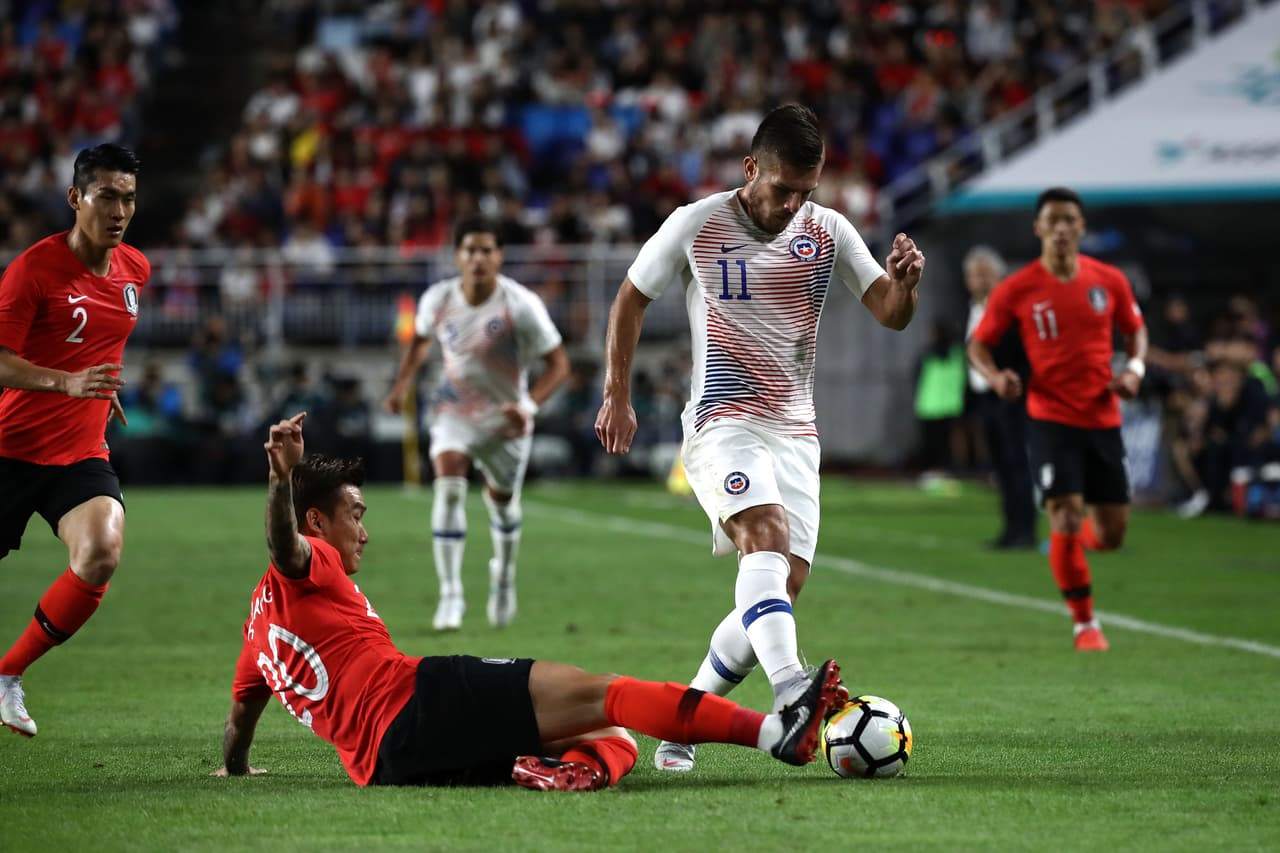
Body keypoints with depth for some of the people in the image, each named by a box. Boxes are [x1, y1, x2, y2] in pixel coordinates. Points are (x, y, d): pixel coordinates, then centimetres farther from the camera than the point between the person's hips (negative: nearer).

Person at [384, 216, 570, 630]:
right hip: (455, 410, 1)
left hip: (507, 420, -1)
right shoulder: (438, 299, -12)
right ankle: (450, 595, -22)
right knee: (447, 486, -24)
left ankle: (504, 573, 49)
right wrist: (402, 384, 0)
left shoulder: (521, 305, -21)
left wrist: (528, 406, -30)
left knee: (502, 499, 16)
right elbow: (420, 340, 12)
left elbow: (558, 364, -16)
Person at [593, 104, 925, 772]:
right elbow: (631, 299, 9)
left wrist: (906, 281, -23)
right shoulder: (695, 226, -4)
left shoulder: (829, 232, 4)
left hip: (795, 430, 5)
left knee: (781, 588, -1)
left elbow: (891, 315, 0)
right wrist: (617, 396, 9)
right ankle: (793, 696, -49)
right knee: (766, 537, -30)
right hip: (722, 421, -5)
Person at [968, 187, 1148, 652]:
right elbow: (978, 343, 3)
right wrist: (995, 375, -18)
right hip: (1051, 418, -3)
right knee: (1066, 518, -15)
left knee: (1111, 534, 6)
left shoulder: (1108, 281, 2)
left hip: (1103, 419, 3)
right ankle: (1085, 623, 2)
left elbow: (1135, 329, 16)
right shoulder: (1016, 290, -6)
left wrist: (1135, 368, -3)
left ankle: (1068, 540, 43)